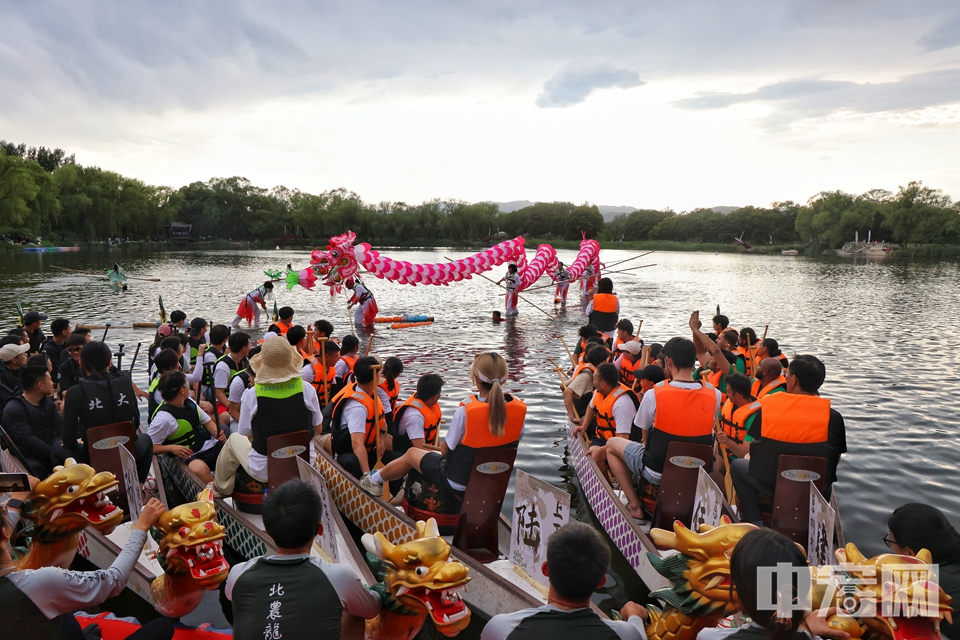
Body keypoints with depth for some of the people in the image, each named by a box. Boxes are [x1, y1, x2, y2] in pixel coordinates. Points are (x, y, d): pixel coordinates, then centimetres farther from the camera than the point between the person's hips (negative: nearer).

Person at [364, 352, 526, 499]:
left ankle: (375, 481, 47)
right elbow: (512, 446, 2)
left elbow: (445, 450, -14)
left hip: (459, 484, -5)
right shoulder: (519, 409, -15)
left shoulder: (466, 410, -28)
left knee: (411, 454, 22)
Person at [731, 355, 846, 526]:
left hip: (769, 483, -1)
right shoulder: (832, 416, -11)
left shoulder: (767, 404, -9)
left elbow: (755, 446, 3)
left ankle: (755, 522, 19)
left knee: (737, 466, 27)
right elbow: (835, 460, -1)